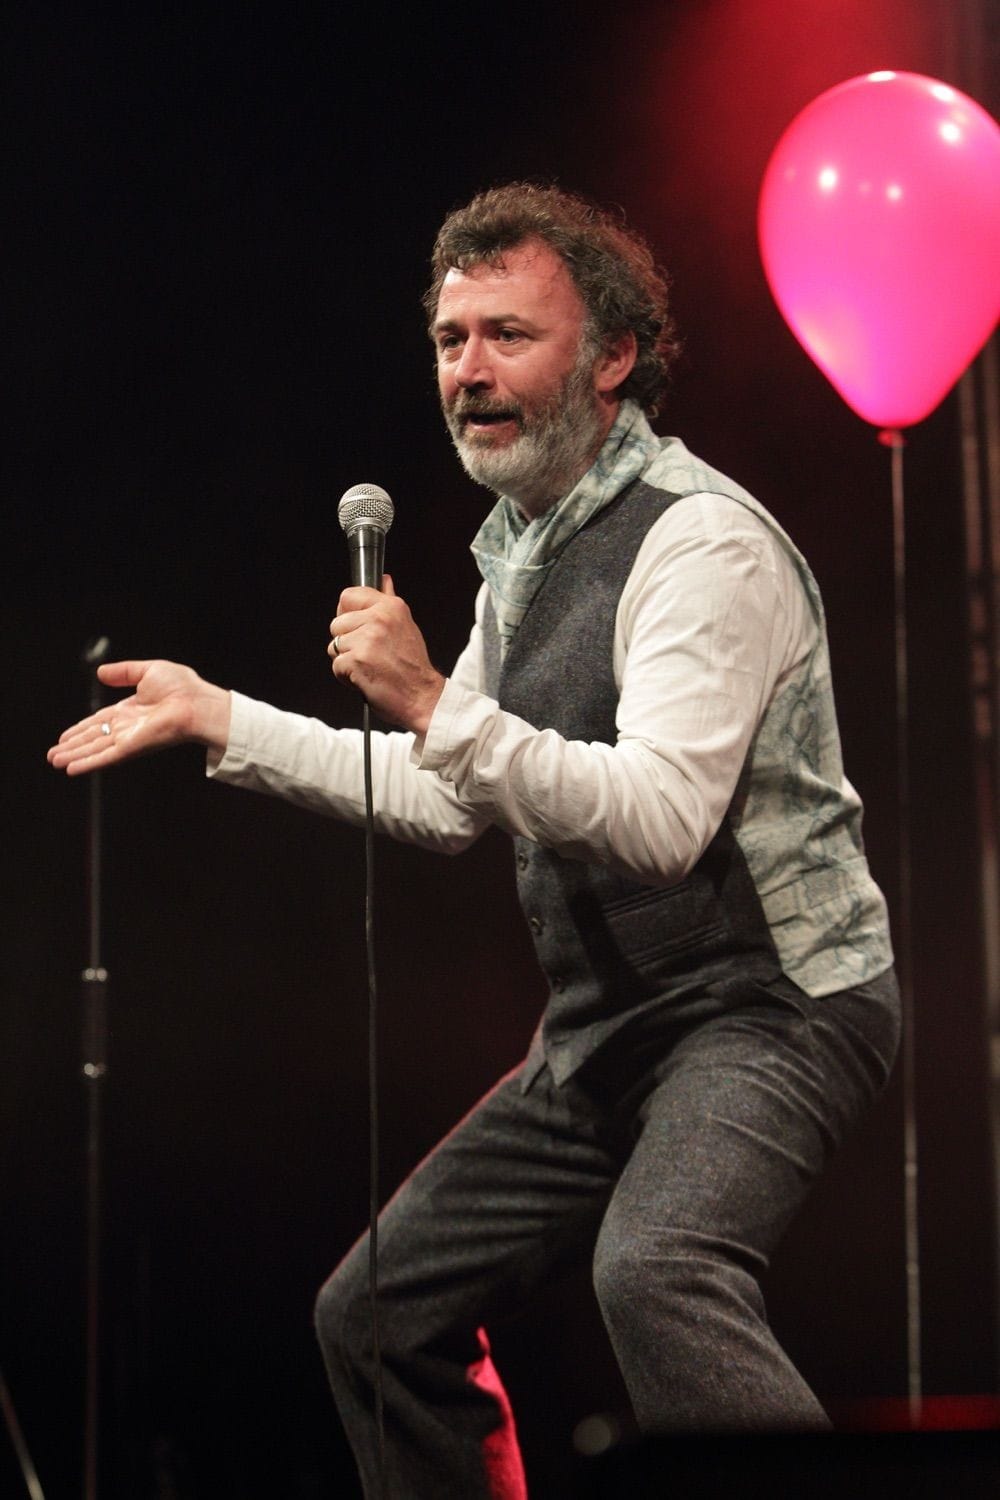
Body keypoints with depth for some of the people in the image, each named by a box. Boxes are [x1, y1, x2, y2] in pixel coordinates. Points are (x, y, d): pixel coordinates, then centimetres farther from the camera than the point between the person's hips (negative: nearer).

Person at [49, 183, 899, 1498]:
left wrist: (438, 707, -33)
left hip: (766, 1007, -9)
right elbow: (447, 803, 21)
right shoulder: (524, 551, 13)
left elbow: (662, 818, -28)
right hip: (604, 1032, 10)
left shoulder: (698, 538, -16)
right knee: (376, 1317, 11)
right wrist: (220, 719, 19)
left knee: (656, 1271, -36)